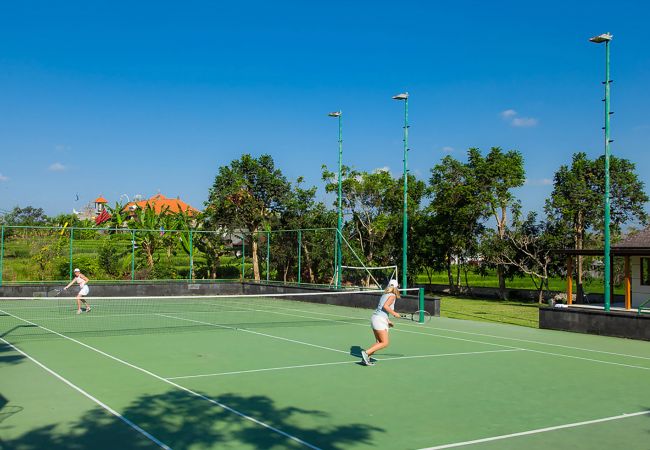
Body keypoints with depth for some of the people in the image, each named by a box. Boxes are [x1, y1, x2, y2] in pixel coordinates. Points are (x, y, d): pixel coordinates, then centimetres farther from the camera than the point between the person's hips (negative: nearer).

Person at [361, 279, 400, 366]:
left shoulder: (385, 295, 19)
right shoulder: (392, 296, -5)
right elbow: (385, 306, -20)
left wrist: (387, 321, 24)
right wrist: (394, 313, -13)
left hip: (374, 317, 9)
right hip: (380, 320, -9)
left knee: (379, 342, 14)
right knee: (385, 343, -7)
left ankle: (366, 358, 5)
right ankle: (366, 353, -16)